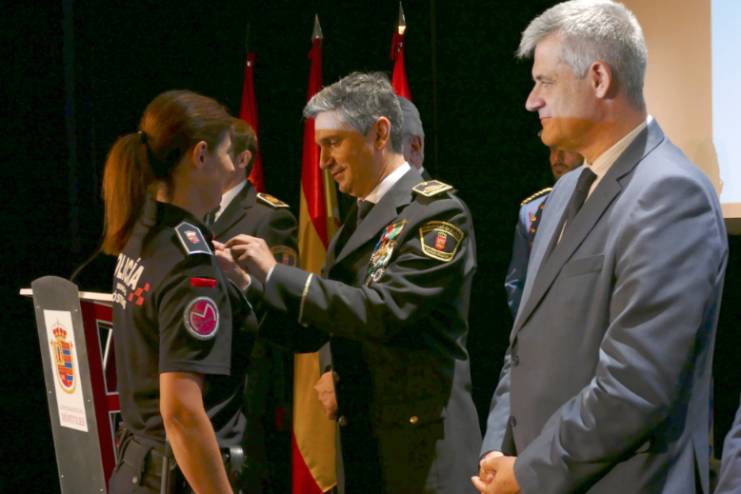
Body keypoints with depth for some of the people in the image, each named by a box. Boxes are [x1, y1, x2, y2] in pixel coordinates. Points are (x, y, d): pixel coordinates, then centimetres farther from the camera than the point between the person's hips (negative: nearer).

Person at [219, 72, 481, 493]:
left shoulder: (438, 211, -11)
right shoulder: (358, 220, 14)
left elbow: (384, 311, -22)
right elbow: (312, 331, 15)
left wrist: (276, 274, -17)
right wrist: (245, 281, 0)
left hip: (422, 446, -7)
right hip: (360, 442, 7)